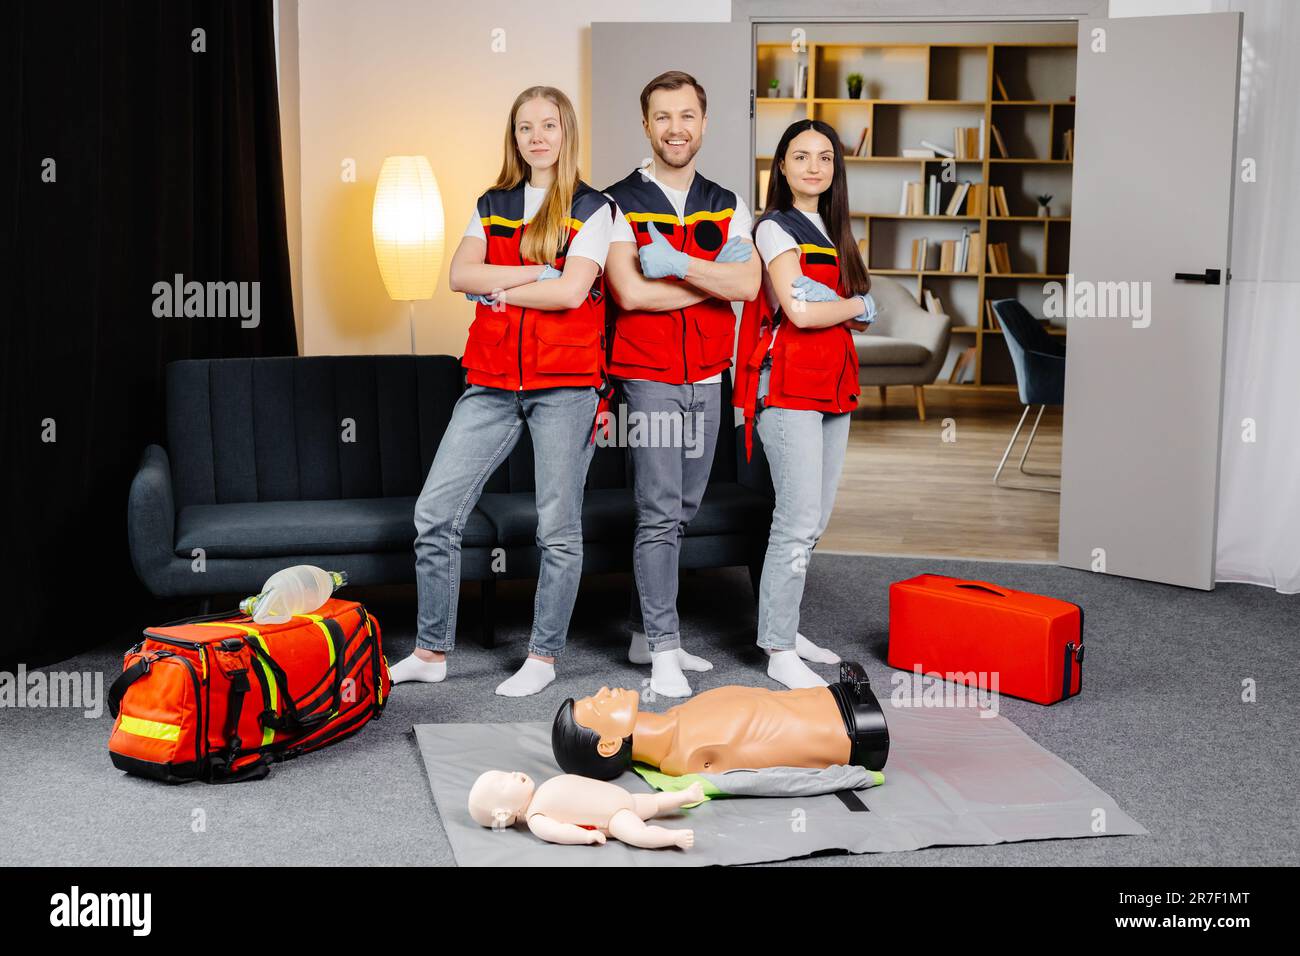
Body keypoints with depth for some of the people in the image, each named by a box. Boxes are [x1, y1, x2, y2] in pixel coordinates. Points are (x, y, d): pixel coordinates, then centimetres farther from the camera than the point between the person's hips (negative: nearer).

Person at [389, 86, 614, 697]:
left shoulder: (592, 209, 1)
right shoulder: (492, 206, 14)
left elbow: (572, 290, -12)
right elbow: (461, 275, -2)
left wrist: (498, 291, -4)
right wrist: (537, 273, -11)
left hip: (564, 383, -4)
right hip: (492, 382, 4)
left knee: (558, 526, 1)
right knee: (435, 513, -1)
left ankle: (544, 655, 14)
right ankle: (431, 652, 10)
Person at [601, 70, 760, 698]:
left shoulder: (726, 207, 10)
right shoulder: (619, 203, -3)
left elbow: (748, 285, -6)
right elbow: (631, 292, -16)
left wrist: (678, 263, -17)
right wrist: (713, 280, -11)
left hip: (708, 378, 5)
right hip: (649, 376, -5)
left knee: (682, 510, 11)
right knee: (660, 514, -9)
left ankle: (645, 634, 23)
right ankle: (664, 653, -5)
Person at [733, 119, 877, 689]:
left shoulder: (832, 232, 19)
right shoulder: (775, 228, -5)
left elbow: (863, 314, 10)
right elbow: (799, 311, -17)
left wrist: (825, 300, -11)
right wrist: (857, 305, -1)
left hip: (833, 385, 8)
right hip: (788, 387, -8)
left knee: (815, 519, 11)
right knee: (799, 520, -10)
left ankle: (783, 626, 22)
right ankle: (779, 653, -4)